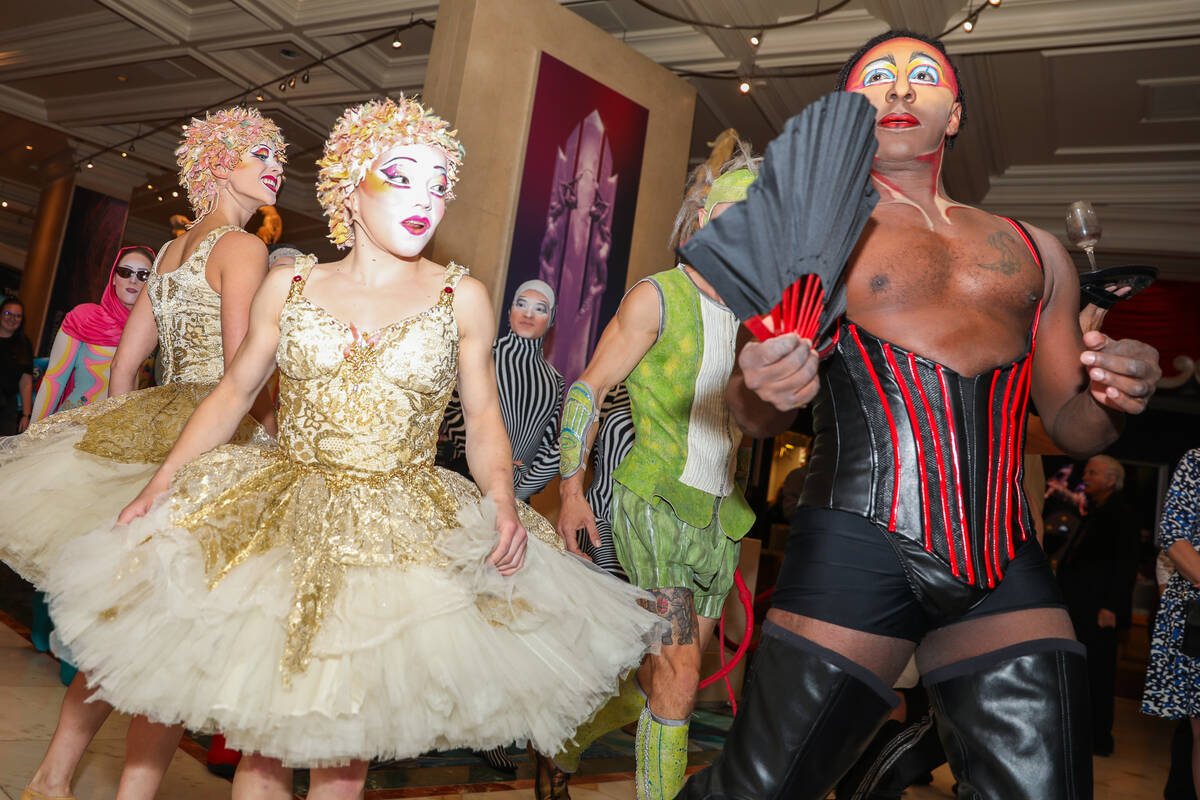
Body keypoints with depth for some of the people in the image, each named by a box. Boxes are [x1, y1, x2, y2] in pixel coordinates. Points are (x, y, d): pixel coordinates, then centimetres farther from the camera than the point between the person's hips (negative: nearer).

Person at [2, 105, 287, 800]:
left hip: (148, 425, 9)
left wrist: (133, 441, 24)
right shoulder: (244, 247, -7)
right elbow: (241, 371, -17)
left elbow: (126, 364, 19)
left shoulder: (172, 251, 18)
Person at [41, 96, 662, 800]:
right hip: (279, 522, 1)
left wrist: (504, 503, -13)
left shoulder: (462, 298, 0)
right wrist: (163, 481, 1)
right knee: (260, 734, 8)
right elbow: (234, 392, 9)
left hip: (402, 535, -1)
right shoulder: (289, 286, 3)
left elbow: (484, 417, 3)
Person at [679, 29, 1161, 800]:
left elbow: (1072, 426, 21)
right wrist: (760, 387, -23)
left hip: (1008, 568, 4)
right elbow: (761, 417, 1)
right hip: (857, 548, -4)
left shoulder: (1034, 250, 19)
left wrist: (1113, 397, -2)